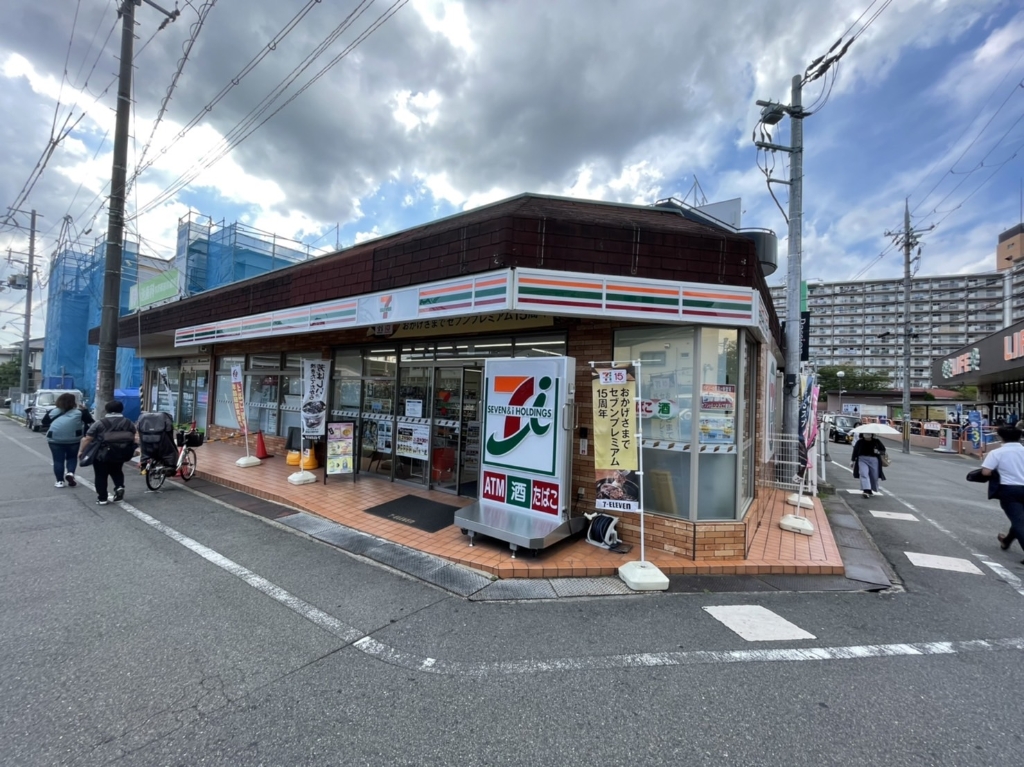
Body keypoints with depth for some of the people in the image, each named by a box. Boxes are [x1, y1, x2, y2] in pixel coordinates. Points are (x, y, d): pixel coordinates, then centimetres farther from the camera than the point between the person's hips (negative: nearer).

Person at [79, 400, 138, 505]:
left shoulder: (100, 423, -6)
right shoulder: (129, 423, 3)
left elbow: (88, 439, -4)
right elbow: (133, 439, 11)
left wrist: (81, 451, 8)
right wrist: (130, 451, 24)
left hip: (103, 454, -3)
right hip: (121, 454, 3)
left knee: (101, 475, 11)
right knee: (116, 470, 25)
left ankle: (102, 498, 14)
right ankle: (119, 486, 4)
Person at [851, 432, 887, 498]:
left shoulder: (876, 441, 2)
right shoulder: (860, 442, 0)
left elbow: (883, 449, 10)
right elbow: (855, 451, 8)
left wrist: (878, 452, -13)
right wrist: (853, 460, 8)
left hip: (874, 460, 2)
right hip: (862, 459, -1)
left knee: (874, 476, 7)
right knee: (864, 474, -17)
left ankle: (870, 490, 30)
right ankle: (866, 491, -24)